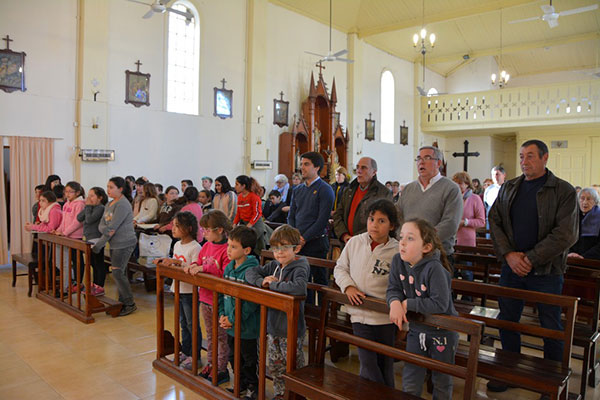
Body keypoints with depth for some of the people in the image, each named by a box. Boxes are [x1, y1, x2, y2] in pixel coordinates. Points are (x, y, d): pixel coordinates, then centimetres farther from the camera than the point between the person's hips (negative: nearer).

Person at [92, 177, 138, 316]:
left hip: (125, 243, -9)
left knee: (117, 272, -10)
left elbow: (112, 228, -20)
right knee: (119, 273, 12)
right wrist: (104, 230, -17)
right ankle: (122, 302, 22)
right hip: (115, 244, 9)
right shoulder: (110, 204, 14)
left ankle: (130, 304, 1)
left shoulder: (122, 205, -16)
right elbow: (101, 225, 9)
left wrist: (98, 246, -17)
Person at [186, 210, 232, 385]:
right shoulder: (207, 246, 5)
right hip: (205, 298, 8)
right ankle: (211, 364, 35)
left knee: (221, 336, 7)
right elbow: (200, 261, 15)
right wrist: (194, 265, -8)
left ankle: (221, 369, 20)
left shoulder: (227, 249, -21)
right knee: (210, 334, 21)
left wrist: (204, 268, -29)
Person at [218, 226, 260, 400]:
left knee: (249, 359, 11)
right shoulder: (228, 268, 2)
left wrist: (233, 319, -19)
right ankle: (241, 382, 43)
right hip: (230, 326, 8)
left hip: (247, 326, -8)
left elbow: (250, 302, -25)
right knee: (234, 357, 23)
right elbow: (222, 293, 9)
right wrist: (222, 314, -2)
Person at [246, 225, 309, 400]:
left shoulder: (300, 268, -18)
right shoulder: (274, 265, 4)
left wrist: (273, 284, -25)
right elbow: (250, 273, 8)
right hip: (273, 326, 7)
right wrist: (262, 281, -13)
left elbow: (299, 287, -39)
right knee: (275, 367, 21)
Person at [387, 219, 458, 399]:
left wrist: (407, 304, -26)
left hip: (442, 332, -4)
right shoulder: (398, 261, -10)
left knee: (442, 381, 18)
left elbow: (440, 304, -32)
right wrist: (395, 302, -27)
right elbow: (393, 289, -5)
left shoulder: (434, 268, -29)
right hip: (416, 330, 5)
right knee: (410, 383, 12)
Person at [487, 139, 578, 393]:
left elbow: (566, 234, -12)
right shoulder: (508, 189, 8)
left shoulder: (563, 191, -5)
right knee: (506, 321, 11)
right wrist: (508, 254, -9)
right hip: (511, 267, 4)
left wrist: (531, 258, -16)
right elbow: (494, 222, 5)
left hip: (546, 270, -3)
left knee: (552, 328, 7)